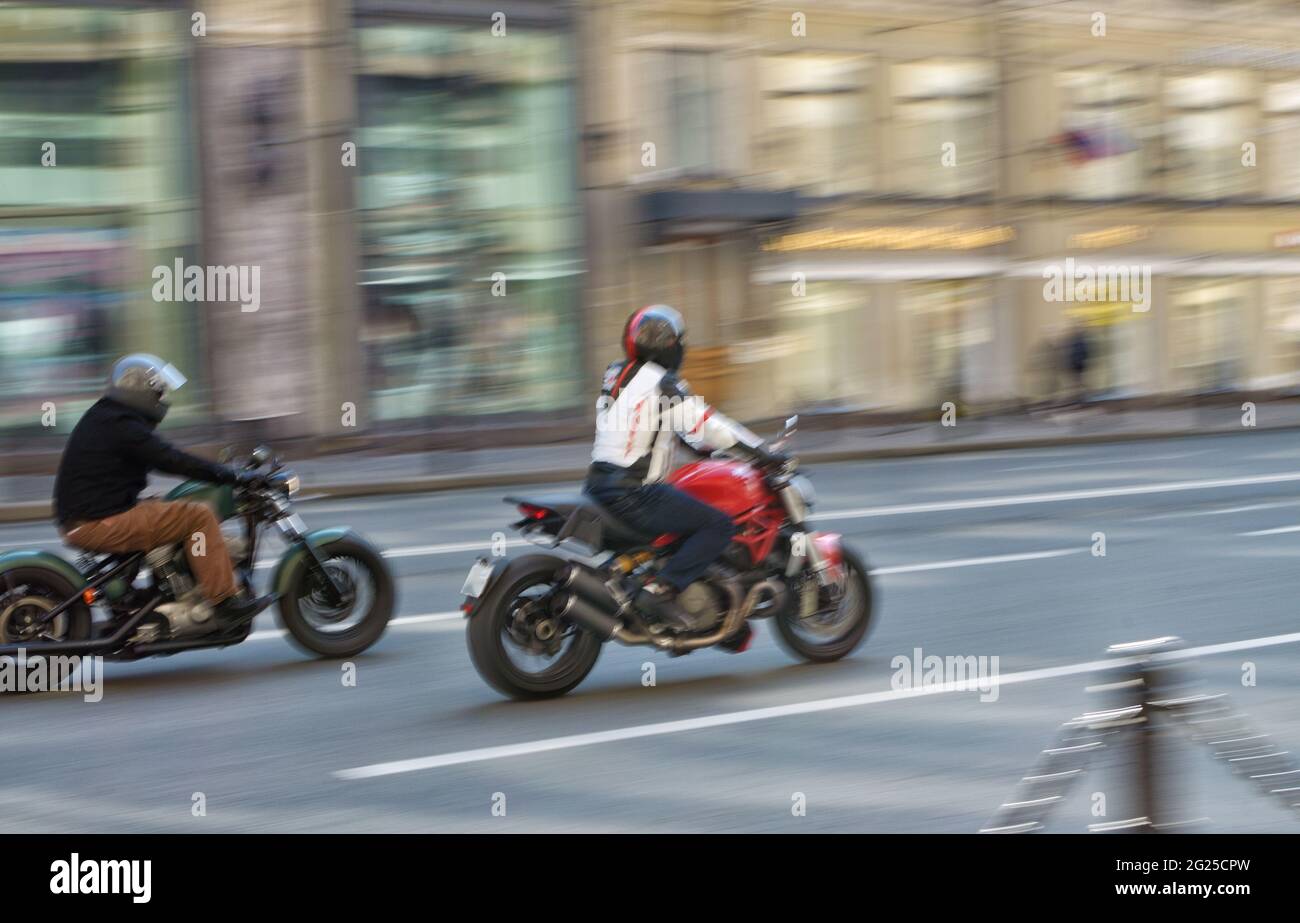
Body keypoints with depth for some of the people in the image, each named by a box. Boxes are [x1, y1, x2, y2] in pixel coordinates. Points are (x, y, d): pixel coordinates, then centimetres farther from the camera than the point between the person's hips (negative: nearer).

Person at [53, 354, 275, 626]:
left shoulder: (103, 418, 18)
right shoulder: (122, 427, -15)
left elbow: (160, 457, 25)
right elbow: (172, 461, -21)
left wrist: (220, 472, 24)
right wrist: (232, 476, -17)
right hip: (100, 524, -11)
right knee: (199, 517, -12)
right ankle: (226, 602, -13)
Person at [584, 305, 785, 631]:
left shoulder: (617, 374, 15)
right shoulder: (662, 384, -12)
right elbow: (709, 425, -14)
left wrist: (704, 448, 33)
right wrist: (764, 454, -6)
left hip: (598, 483, 9)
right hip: (632, 494, -9)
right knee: (718, 525, -9)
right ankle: (661, 590, -17)